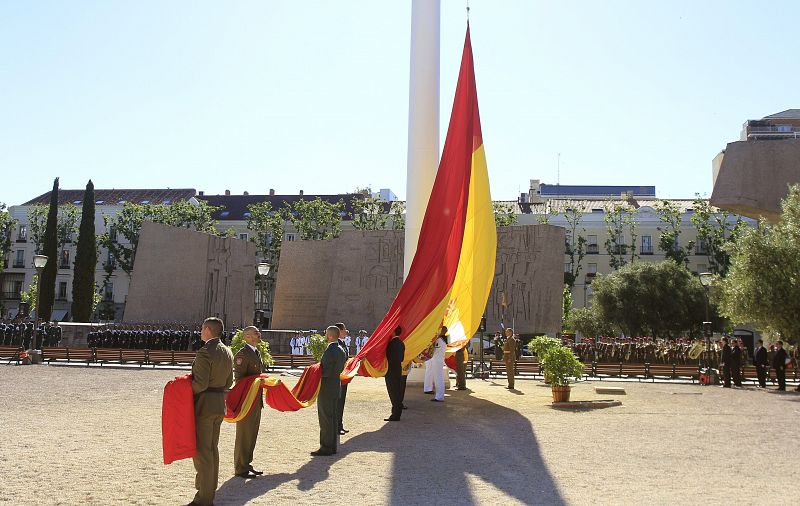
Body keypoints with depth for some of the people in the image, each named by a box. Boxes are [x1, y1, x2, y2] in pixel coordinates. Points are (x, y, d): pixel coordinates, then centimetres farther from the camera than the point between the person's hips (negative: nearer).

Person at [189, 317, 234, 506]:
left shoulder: (205, 352, -18)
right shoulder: (227, 352, 9)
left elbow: (200, 384, -22)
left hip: (204, 404, -9)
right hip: (220, 404, 9)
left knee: (202, 451, -1)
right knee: (213, 449, 17)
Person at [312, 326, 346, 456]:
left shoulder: (329, 351, -20)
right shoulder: (341, 351, 9)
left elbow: (326, 372, -23)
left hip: (326, 388, -9)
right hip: (336, 387, 9)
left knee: (326, 419, -3)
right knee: (333, 418, 14)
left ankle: (326, 448, 2)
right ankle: (332, 446, 21)